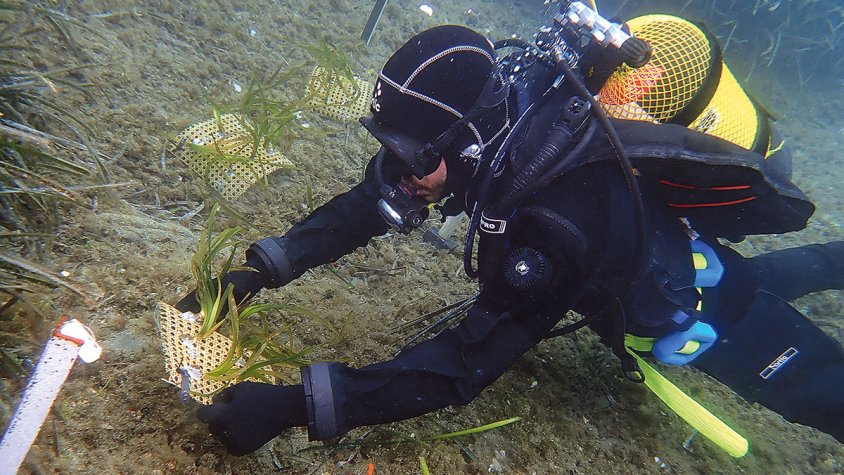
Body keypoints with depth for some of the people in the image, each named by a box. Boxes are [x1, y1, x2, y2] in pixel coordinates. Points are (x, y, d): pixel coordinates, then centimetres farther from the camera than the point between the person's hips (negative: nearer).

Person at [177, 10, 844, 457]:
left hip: (701, 306, -6)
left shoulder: (563, 221, -46)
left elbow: (465, 366, -41)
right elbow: (374, 199, -17)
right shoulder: (502, 107, -24)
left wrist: (291, 406, -43)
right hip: (660, 255, 6)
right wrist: (262, 270, -23)